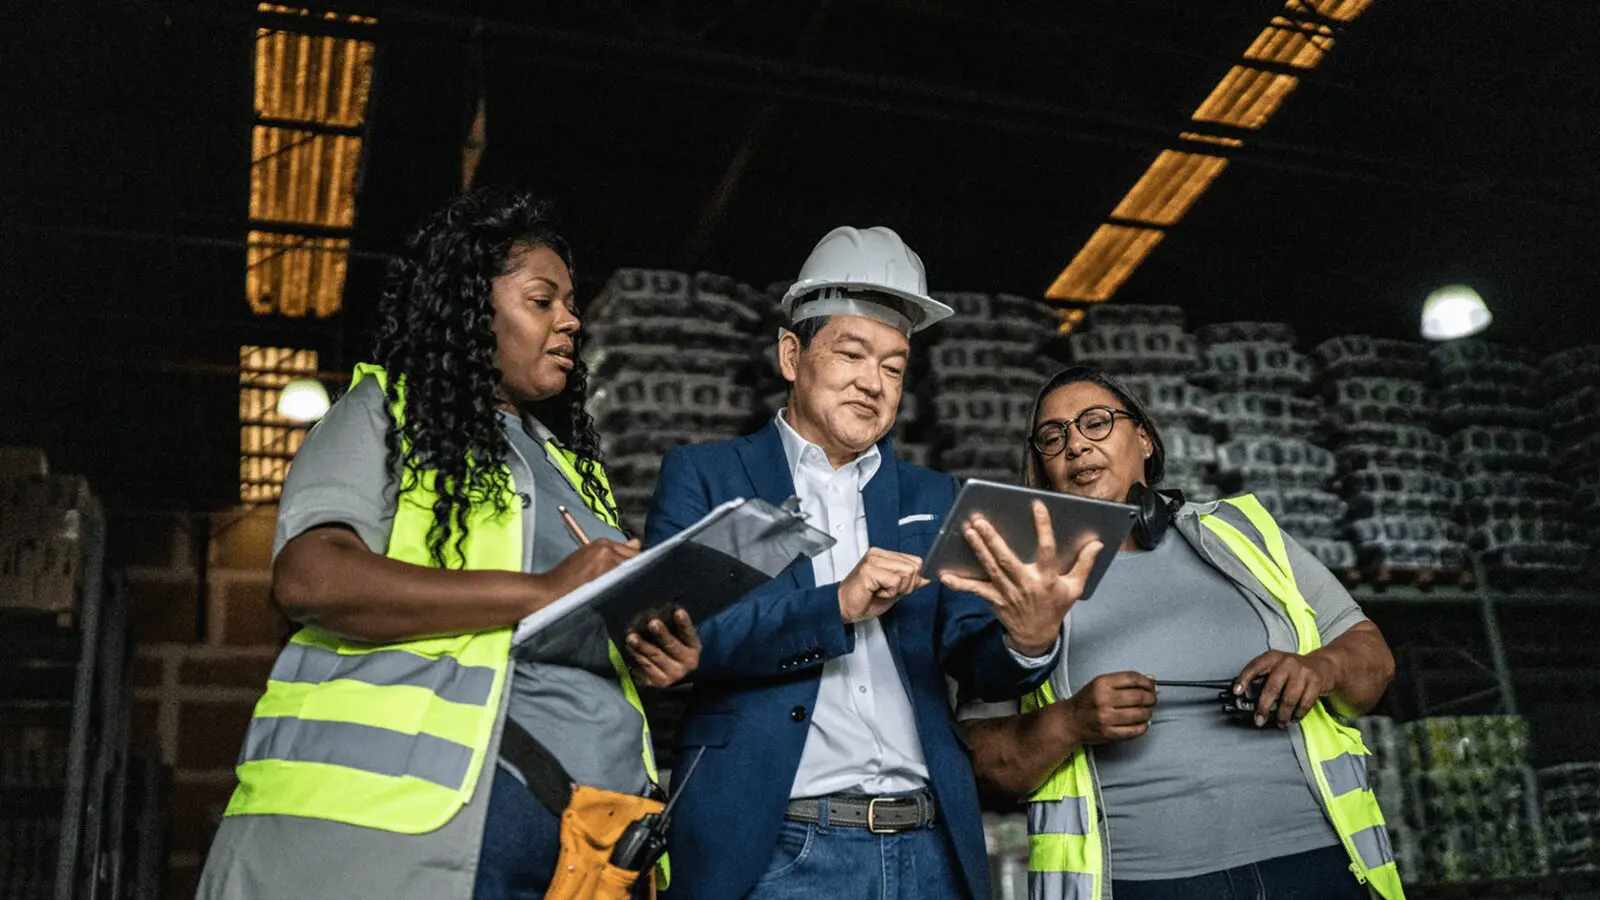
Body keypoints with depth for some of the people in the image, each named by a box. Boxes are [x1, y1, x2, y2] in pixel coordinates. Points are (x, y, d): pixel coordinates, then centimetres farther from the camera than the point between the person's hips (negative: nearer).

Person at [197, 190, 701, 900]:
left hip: (594, 808, 6)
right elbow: (309, 580, -12)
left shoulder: (576, 465, 26)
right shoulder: (385, 414, 7)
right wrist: (540, 591, -15)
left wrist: (660, 655, 6)